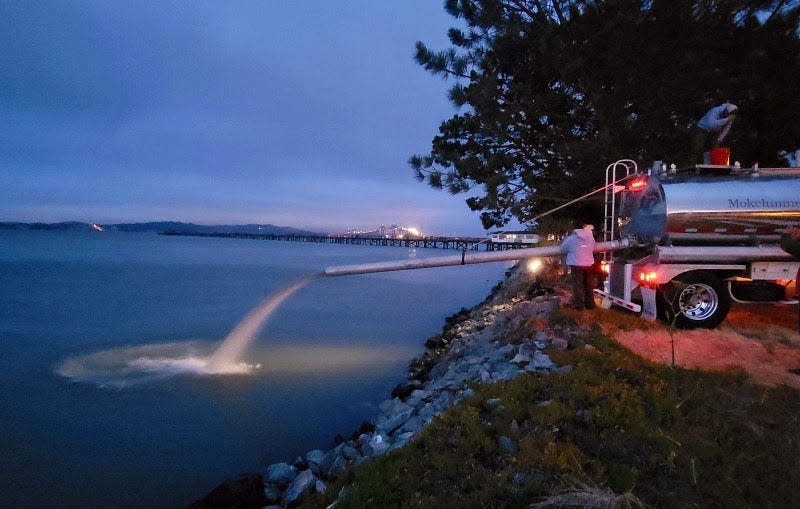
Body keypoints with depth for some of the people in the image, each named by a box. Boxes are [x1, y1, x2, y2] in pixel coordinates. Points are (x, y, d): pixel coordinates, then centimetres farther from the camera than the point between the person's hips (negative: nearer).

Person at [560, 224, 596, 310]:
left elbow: (563, 248, 1)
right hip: (589, 264, 3)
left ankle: (579, 305, 6)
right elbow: (593, 249, 11)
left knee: (578, 286, 4)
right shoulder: (591, 238, 1)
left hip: (577, 265, -3)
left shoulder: (572, 239, -7)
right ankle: (590, 304, 25)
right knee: (589, 285, 16)